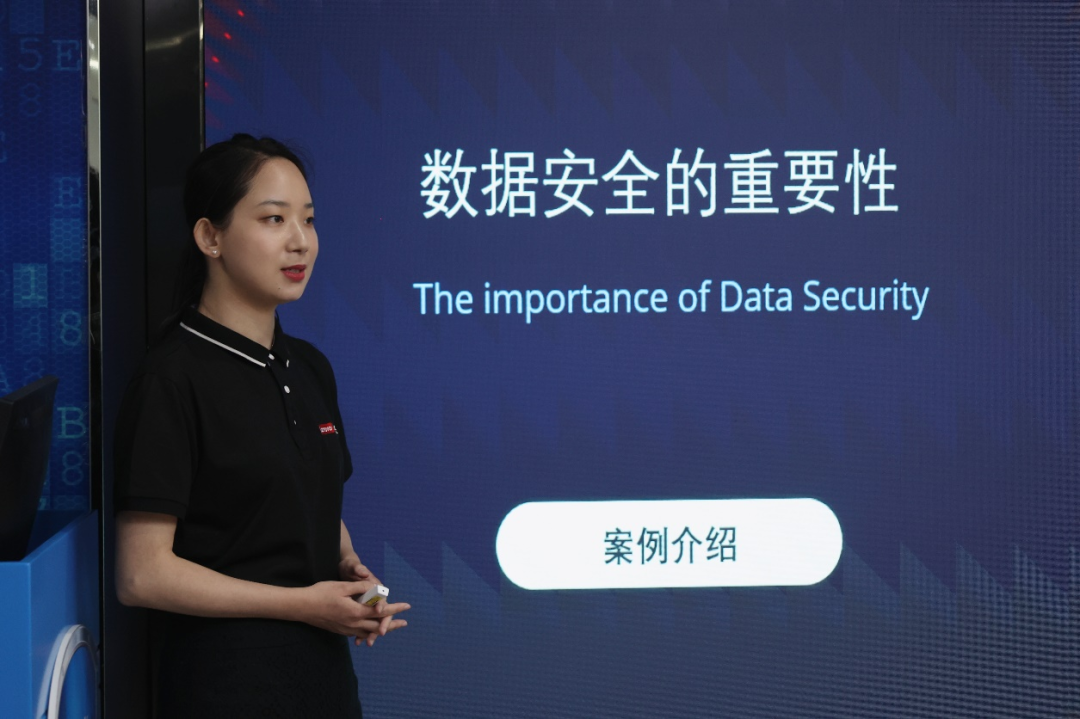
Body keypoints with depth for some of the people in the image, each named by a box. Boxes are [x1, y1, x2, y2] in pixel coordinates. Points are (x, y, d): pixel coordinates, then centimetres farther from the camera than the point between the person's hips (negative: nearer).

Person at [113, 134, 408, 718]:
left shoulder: (309, 368, 10)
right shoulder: (174, 378, -13)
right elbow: (143, 575, -17)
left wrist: (349, 570, 0)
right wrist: (303, 603, -16)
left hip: (324, 668, 7)